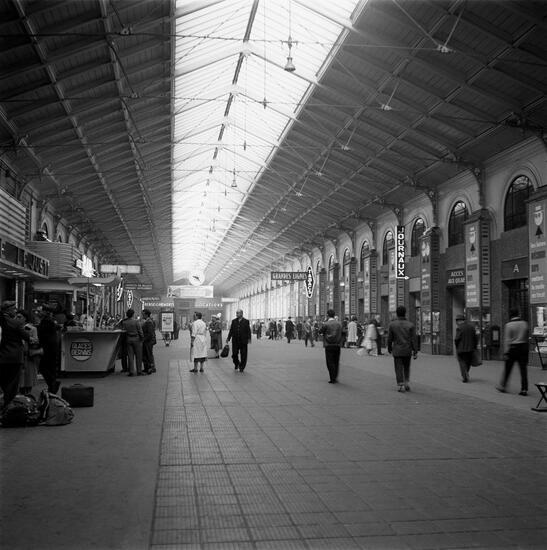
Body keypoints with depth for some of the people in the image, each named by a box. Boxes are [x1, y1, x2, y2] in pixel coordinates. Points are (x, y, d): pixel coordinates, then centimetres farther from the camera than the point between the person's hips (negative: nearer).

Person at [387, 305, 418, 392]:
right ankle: (407, 383, 12)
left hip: (397, 351, -1)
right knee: (407, 368, 19)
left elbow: (389, 339, -1)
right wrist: (415, 352, -3)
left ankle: (401, 386, 0)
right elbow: (413, 340, -6)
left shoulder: (392, 324, -5)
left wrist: (389, 349, 13)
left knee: (399, 369, 4)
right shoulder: (410, 325, -4)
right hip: (407, 351, 1)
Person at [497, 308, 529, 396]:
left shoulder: (508, 325, -9)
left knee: (507, 369, 8)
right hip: (523, 347, 3)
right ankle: (524, 389, 4)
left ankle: (503, 386, 17)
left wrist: (506, 352, -8)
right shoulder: (524, 323, 3)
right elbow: (527, 337, 7)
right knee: (523, 369, 4)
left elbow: (507, 340, -10)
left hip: (513, 348, -3)